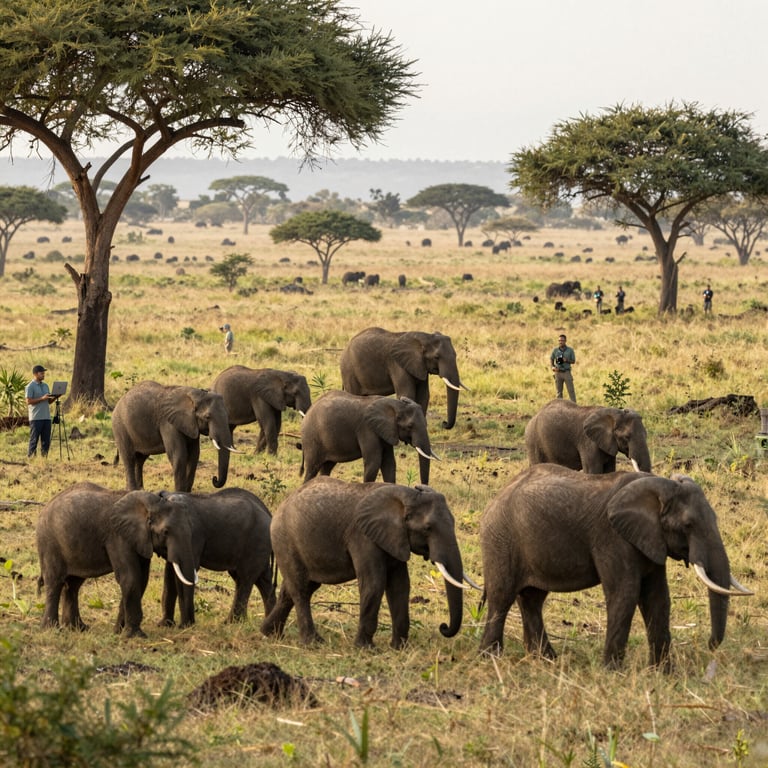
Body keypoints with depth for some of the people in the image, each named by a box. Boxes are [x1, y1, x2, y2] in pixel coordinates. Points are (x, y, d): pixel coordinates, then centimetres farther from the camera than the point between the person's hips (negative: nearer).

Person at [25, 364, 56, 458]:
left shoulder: (45, 386, 17)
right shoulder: (30, 387, -5)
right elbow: (29, 401, -12)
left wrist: (54, 397, -3)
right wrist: (42, 398, -19)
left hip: (46, 417, 7)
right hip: (36, 418, -7)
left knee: (46, 440, 4)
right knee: (34, 440, -5)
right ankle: (30, 457, -2)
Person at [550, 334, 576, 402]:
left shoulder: (570, 350, 0)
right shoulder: (555, 350, 4)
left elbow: (573, 361, 4)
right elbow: (551, 359, 14)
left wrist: (566, 360, -15)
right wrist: (553, 367, -4)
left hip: (567, 372, -2)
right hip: (558, 373, 2)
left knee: (571, 390, -6)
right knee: (559, 392, 5)